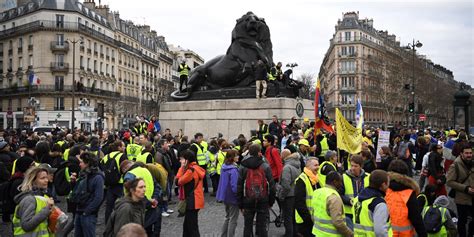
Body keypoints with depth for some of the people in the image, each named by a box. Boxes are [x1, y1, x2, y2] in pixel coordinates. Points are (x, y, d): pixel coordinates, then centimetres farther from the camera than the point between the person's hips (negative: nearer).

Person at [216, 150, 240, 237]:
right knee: (233, 220, 5)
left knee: (228, 217, 22)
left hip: (226, 196, 9)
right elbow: (235, 186, -25)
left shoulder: (224, 167, 3)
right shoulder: (233, 170, -24)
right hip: (233, 197, -9)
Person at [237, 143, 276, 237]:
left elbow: (239, 186, -3)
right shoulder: (266, 167, -5)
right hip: (263, 202, 0)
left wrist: (240, 204, 4)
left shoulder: (242, 167, -4)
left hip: (248, 202, 1)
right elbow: (271, 185, -5)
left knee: (247, 226, 12)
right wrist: (271, 201, 6)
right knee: (262, 226, 8)